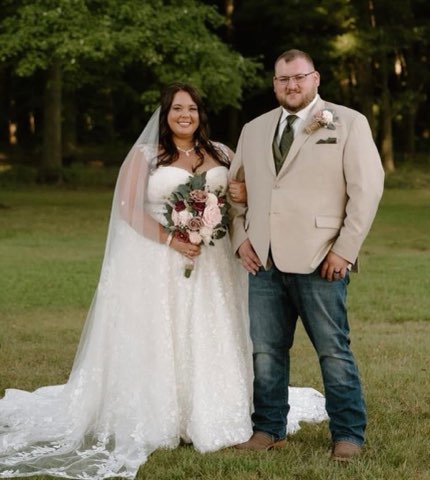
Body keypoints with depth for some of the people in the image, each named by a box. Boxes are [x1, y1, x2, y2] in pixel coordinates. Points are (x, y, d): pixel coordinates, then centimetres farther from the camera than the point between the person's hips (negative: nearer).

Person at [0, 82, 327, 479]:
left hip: (211, 264, 3)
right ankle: (156, 424, 3)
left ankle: (207, 420, 12)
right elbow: (128, 208, -6)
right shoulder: (145, 155, 2)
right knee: (158, 342, -3)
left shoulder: (222, 155, 12)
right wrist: (170, 239, -17)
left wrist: (240, 196, -9)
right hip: (159, 264, -3)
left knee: (210, 341, 3)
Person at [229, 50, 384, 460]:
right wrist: (240, 238, 7)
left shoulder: (348, 123, 3)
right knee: (265, 350, 7)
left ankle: (348, 434, 11)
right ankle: (269, 430, 19)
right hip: (264, 260, 5)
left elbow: (367, 187, -4)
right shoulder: (254, 130, 16)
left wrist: (345, 250, -10)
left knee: (334, 351, 0)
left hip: (319, 260, -4)